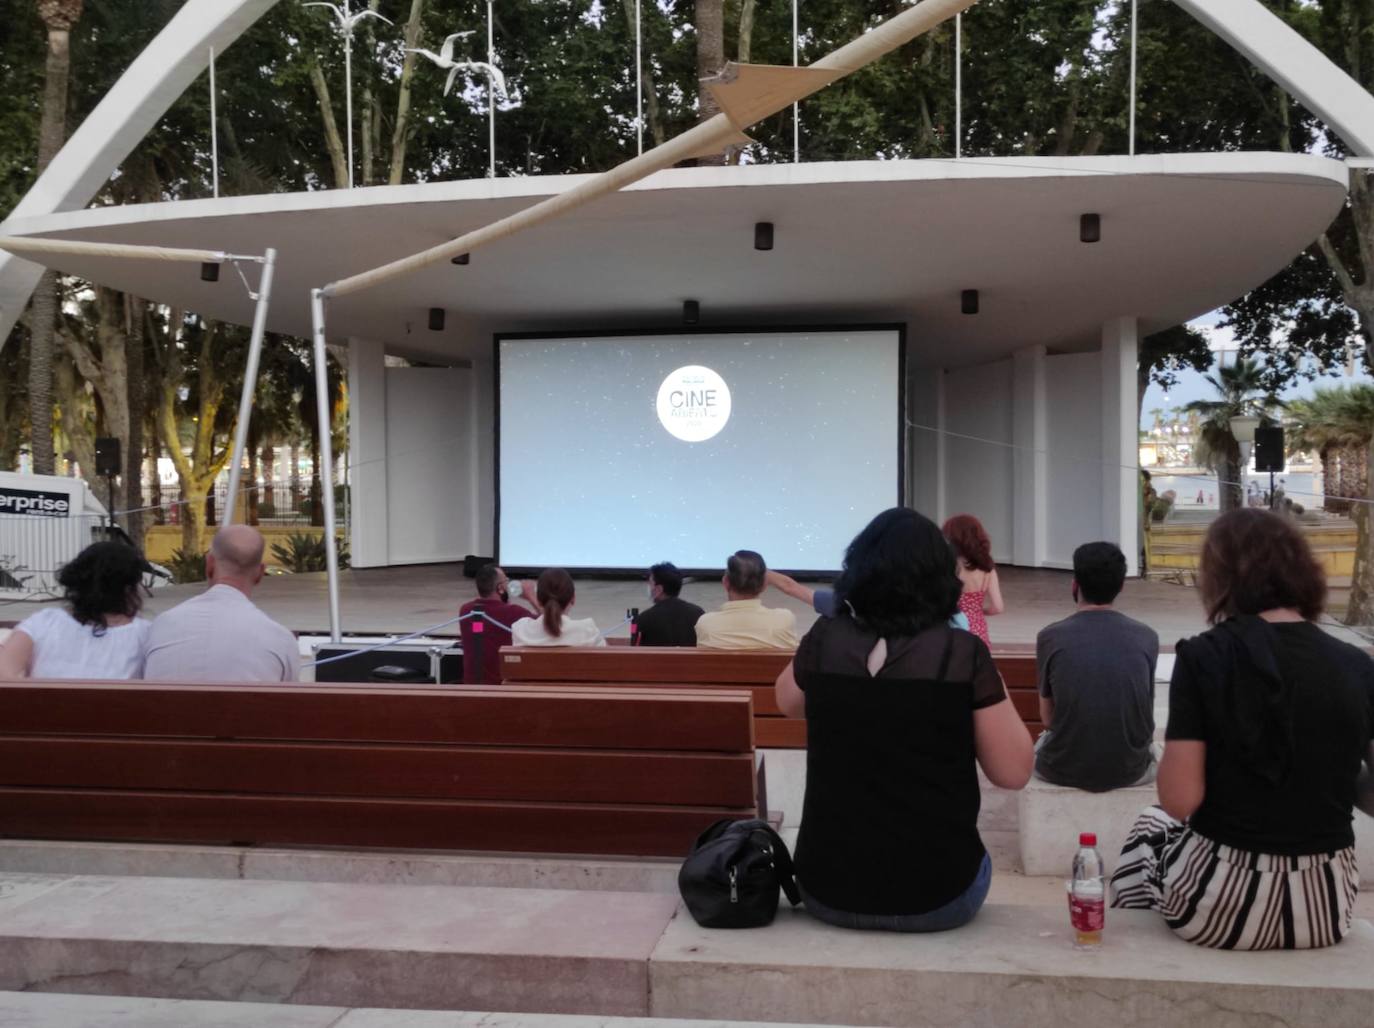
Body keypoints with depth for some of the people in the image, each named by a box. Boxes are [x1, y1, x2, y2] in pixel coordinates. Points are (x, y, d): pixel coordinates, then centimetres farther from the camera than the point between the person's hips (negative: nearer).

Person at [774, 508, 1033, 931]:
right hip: (937, 898, -1)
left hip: (828, 892, 2)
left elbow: (788, 702, 14)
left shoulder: (825, 641, -8)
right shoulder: (964, 654, -16)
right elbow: (1013, 772, -7)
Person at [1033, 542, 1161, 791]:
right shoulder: (1146, 637, -4)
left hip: (1064, 770, -1)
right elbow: (1144, 712, 10)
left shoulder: (1050, 636, -8)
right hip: (1130, 770, 1)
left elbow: (1048, 719, 3)